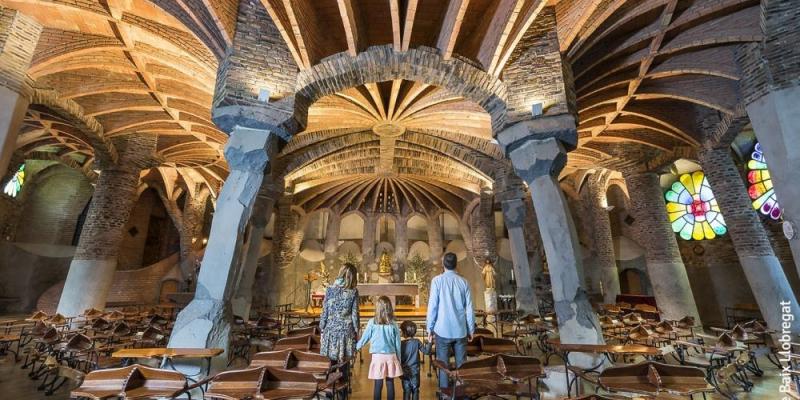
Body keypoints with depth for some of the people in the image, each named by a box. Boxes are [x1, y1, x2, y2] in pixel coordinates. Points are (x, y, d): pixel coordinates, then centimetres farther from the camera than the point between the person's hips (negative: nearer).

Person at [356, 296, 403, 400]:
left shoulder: (372, 322, -7)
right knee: (390, 383, 11)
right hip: (391, 356, 2)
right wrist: (399, 359, 16)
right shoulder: (393, 324, -2)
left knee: (378, 384, 7)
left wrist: (356, 346, 25)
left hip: (378, 356, -1)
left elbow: (364, 338, 4)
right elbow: (397, 343, 4)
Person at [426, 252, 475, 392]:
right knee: (461, 363, 12)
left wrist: (430, 328, 1)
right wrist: (471, 329, 11)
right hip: (460, 330, 2)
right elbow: (469, 308, 1)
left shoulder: (437, 280, -7)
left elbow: (432, 306, -8)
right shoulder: (464, 282, -1)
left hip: (442, 329, -2)